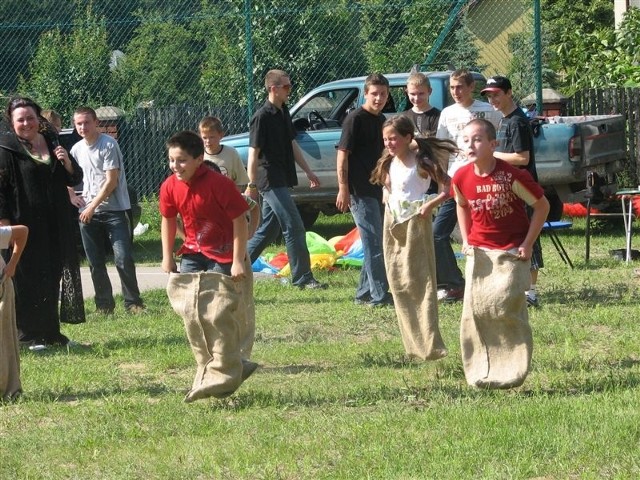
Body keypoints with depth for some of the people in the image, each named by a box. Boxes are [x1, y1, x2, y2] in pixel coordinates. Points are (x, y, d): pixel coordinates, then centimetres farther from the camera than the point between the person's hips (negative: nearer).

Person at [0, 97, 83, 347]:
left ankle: (50, 332, 22)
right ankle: (29, 335, 3)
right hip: (24, 227, -6)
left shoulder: (51, 142, 11)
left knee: (52, 282, 12)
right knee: (27, 284, -3)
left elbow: (75, 179, 17)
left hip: (54, 228, 6)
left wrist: (68, 163, -4)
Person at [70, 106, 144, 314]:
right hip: (88, 212, 6)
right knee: (95, 263, 6)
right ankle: (104, 304, 15)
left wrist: (93, 206, -13)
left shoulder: (108, 145, -10)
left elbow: (111, 181, -13)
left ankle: (133, 303, -2)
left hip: (114, 210, -6)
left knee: (123, 259, -10)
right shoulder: (77, 149, 9)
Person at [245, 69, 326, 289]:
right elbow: (254, 152, -16)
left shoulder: (284, 113, 13)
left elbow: (292, 145, 22)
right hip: (270, 180, -9)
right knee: (294, 227, -10)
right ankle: (302, 277, -6)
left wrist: (308, 171, 20)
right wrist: (252, 184, -19)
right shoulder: (262, 117, -14)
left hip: (282, 180, 9)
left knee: (268, 230, 14)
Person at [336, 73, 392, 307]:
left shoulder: (381, 120, 14)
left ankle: (364, 293, 20)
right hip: (359, 192, -9)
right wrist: (343, 189, -19)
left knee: (376, 243, 12)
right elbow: (343, 154, -14)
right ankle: (379, 295, -7)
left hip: (377, 190, 9)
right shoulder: (356, 119, -11)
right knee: (374, 243, -9)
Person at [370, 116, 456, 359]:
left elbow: (448, 188, -12)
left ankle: (429, 345, -12)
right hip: (393, 225, 8)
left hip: (415, 224, -8)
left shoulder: (421, 163, -11)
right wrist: (387, 201, 7)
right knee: (398, 283, 8)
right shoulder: (389, 164, 9)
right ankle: (413, 343, 16)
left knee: (419, 282, -10)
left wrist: (430, 205, -19)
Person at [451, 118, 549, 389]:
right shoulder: (461, 178, -5)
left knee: (504, 305, -14)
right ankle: (479, 373, 11)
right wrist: (466, 240, 9)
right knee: (475, 310, 0)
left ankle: (511, 371, 1)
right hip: (479, 252, 4)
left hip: (511, 252, -4)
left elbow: (542, 206, -8)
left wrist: (528, 243, -10)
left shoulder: (512, 176, -19)